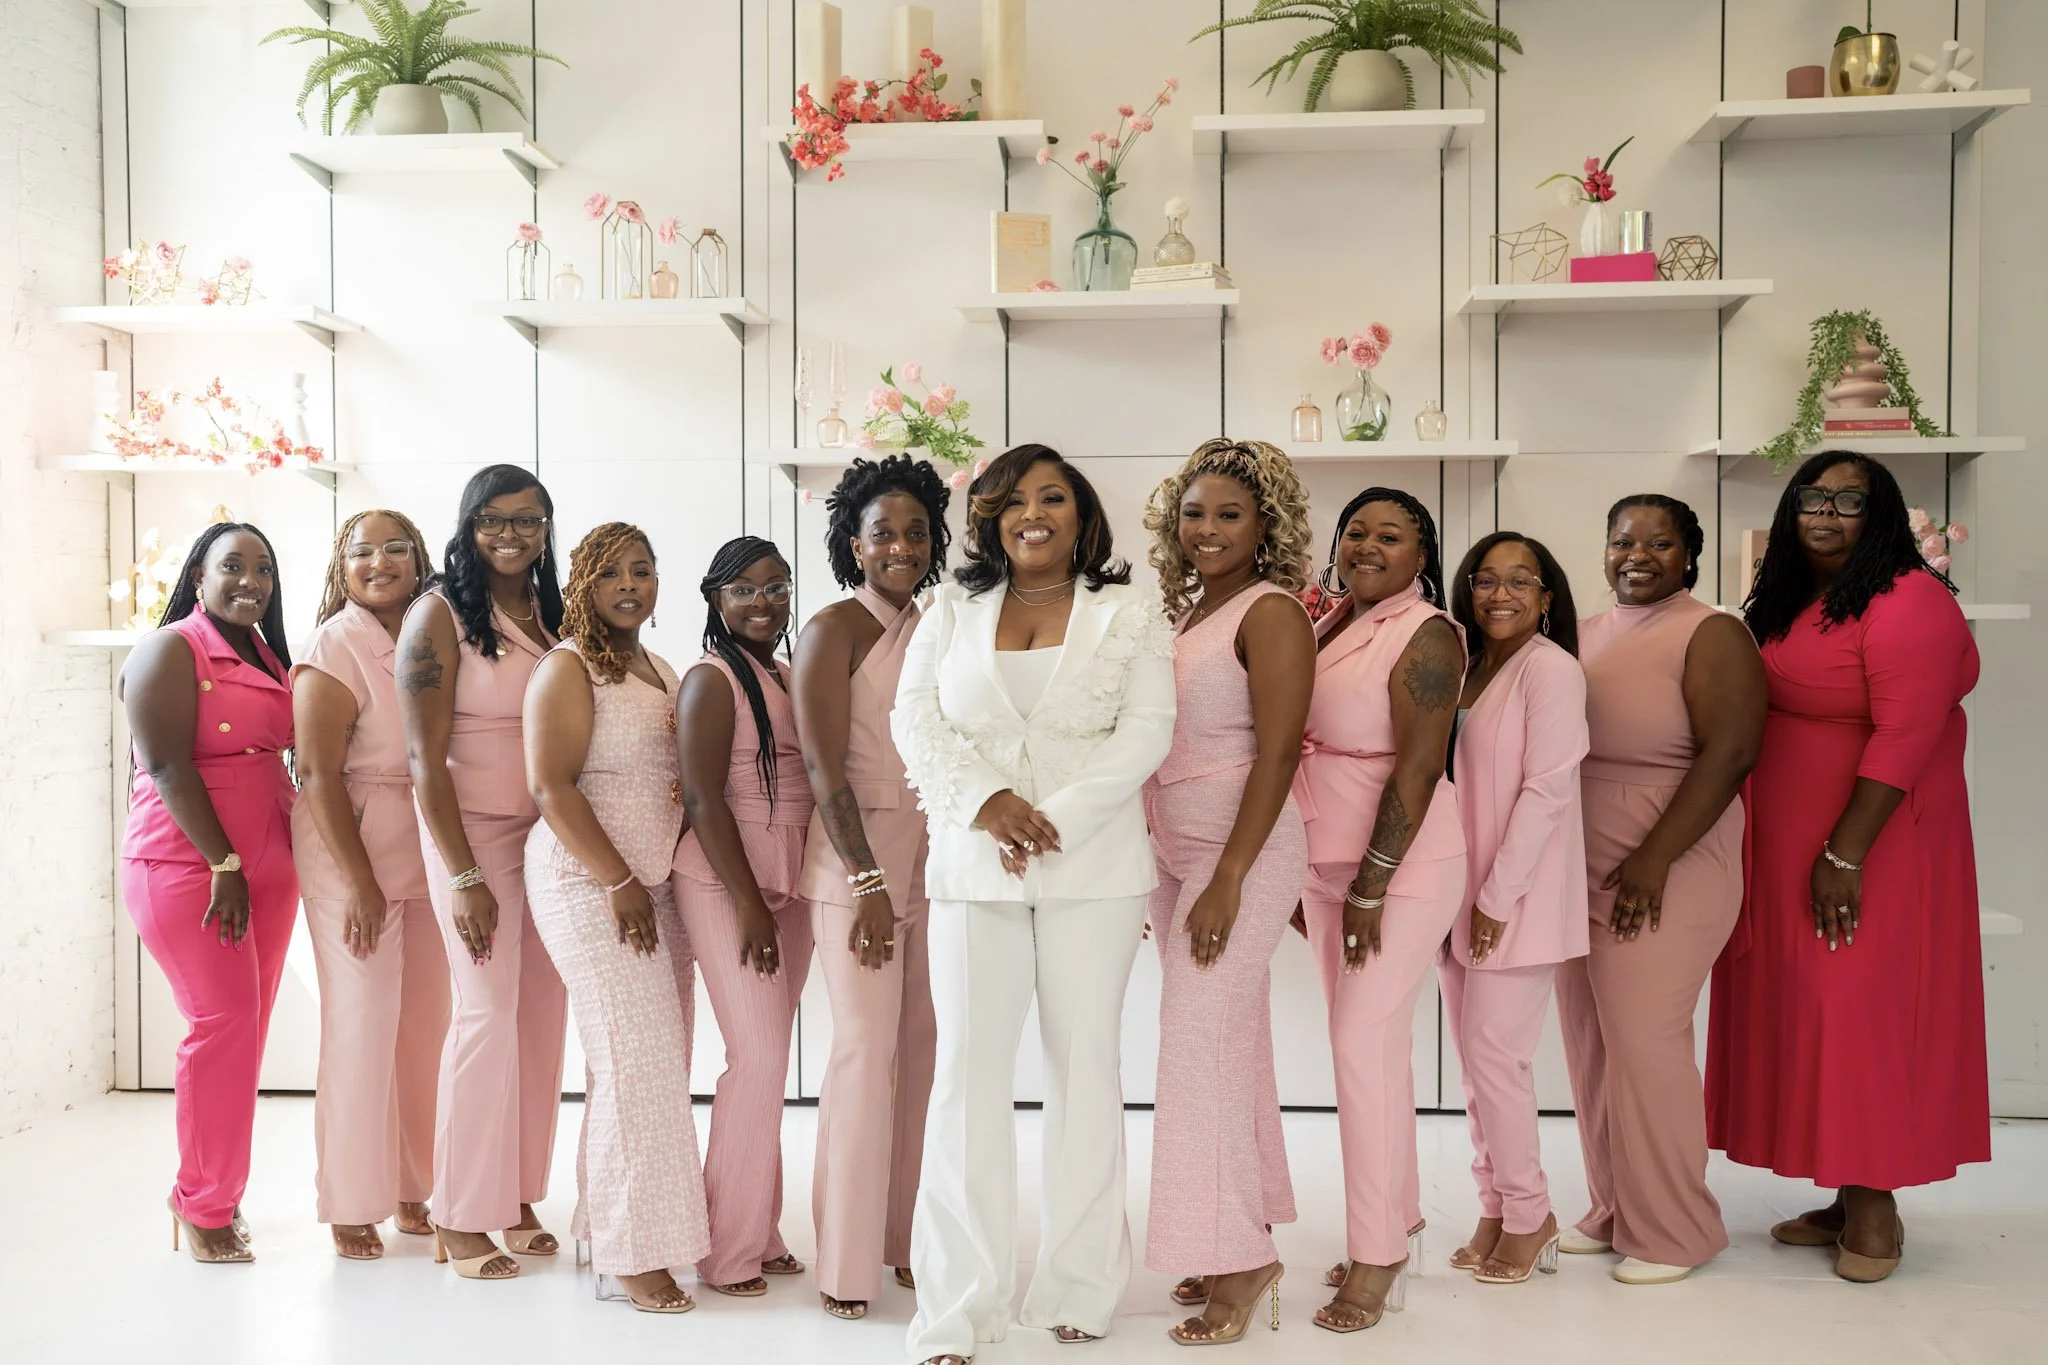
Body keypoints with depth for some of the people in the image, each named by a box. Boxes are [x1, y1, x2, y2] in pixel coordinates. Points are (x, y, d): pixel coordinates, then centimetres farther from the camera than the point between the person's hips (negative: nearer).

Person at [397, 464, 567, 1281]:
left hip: (550, 835, 5)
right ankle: (460, 1220, 10)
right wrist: (464, 878, -14)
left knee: (545, 1013, 7)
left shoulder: (553, 614, 8)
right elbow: (425, 761, -11)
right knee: (489, 1012, -5)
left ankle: (517, 1199, 20)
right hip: (474, 833, -5)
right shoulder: (440, 615, -8)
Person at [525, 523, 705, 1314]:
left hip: (658, 885, 7)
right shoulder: (568, 668, -6)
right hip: (588, 884, -7)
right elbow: (551, 786, -14)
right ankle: (627, 1255, 3)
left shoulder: (663, 674, 17)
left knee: (657, 1062, 7)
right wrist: (619, 883, -15)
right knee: (637, 1060, -8)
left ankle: (605, 1220, 21)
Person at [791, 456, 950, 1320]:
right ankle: (846, 1264, 8)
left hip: (934, 861, 6)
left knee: (924, 1049, 7)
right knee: (866, 1048, -5)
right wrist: (868, 882, -16)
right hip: (858, 860, -6)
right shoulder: (834, 630, -6)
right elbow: (825, 769, -11)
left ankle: (908, 1240, 20)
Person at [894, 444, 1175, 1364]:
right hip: (971, 865, 1)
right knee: (969, 1071, -1)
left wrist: (1057, 820, -15)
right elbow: (915, 718, 4)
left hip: (1094, 866, -1)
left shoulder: (1130, 614, 6)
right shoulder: (952, 611, 12)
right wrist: (985, 800, -13)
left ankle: (1078, 1290, 19)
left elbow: (1147, 730, -4)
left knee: (1084, 1064, 6)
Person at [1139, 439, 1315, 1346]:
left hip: (1241, 852, -7)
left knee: (1200, 1044, -7)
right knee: (1229, 1041, 13)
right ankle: (1243, 1245, 24)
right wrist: (1164, 875, 12)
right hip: (1174, 852, 8)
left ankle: (1238, 1260, 7)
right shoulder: (1186, 610, 12)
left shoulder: (1272, 612, -10)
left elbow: (1277, 755, -17)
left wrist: (1228, 881, -21)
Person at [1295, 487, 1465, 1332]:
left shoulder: (1425, 636, -12)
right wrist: (1307, 879, 14)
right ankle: (1398, 1219, 29)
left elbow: (1418, 767, -18)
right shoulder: (1329, 627, 11)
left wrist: (1371, 890, -19)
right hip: (1327, 865, 8)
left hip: (1400, 867, -8)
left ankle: (1376, 1260, 5)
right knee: (1367, 1043, 14)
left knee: (1364, 1046, -7)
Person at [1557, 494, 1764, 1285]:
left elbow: (1729, 754, -16)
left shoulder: (1710, 636, -7)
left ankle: (1672, 1232, 14)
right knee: (1590, 1044, 10)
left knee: (1644, 1042, -3)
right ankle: (1612, 1212, 24)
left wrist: (1653, 862, -20)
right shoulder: (1583, 635, 13)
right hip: (1579, 872, 6)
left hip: (1661, 875, -6)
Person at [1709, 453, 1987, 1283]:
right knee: (1804, 1007, 10)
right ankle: (1841, 1198, 21)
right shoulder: (1783, 603, 12)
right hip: (1784, 846, 8)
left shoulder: (1907, 601, -12)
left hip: (1874, 845, -7)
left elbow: (1904, 737, -19)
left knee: (1863, 1010, -2)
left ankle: (1874, 1207, 13)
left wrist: (1846, 855, -22)